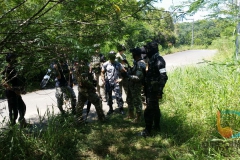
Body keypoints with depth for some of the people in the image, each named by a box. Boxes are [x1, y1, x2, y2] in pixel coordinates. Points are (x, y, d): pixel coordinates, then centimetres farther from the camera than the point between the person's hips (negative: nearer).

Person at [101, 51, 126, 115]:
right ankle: (110, 109, 24)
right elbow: (102, 73, 4)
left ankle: (121, 108, 5)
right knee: (109, 97, 11)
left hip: (116, 82, -1)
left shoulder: (118, 64, -2)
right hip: (108, 83, 1)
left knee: (118, 96, -6)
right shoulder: (105, 64, -3)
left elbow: (123, 71, 2)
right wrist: (103, 80, -8)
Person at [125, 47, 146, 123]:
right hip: (131, 85, 10)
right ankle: (131, 114, 39)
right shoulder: (136, 62, 6)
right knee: (129, 99, 22)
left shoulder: (140, 64, -24)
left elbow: (138, 77, -29)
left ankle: (138, 118, 19)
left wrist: (128, 76, -21)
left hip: (136, 86, -10)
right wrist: (128, 71, 0)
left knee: (137, 101, 4)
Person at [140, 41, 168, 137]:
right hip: (150, 88, 10)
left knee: (149, 110, -5)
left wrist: (160, 90, -26)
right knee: (155, 107, 19)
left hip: (154, 89, -10)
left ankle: (147, 131, 3)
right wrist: (145, 87, 23)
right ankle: (156, 126, 33)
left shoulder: (159, 60, -19)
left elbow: (163, 76, -25)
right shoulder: (152, 59, 10)